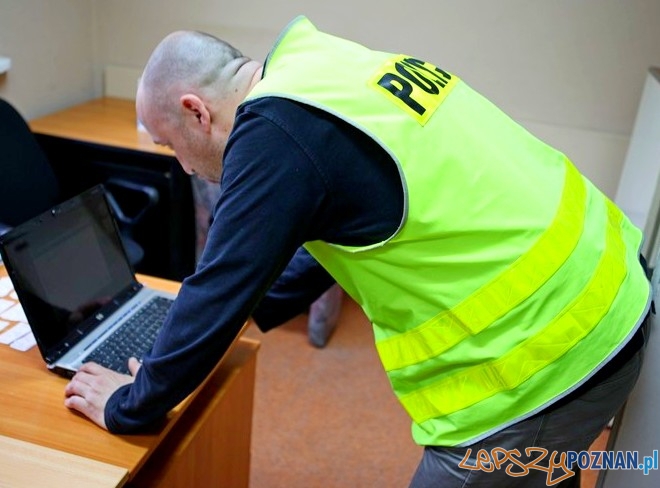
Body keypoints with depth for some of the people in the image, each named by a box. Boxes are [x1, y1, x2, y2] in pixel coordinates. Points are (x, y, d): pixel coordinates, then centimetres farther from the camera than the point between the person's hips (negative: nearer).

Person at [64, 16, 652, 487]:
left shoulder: (275, 131, -22)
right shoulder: (326, 68, 7)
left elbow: (218, 292, -15)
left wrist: (127, 406, 1)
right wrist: (256, 311, 23)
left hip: (538, 360, -9)